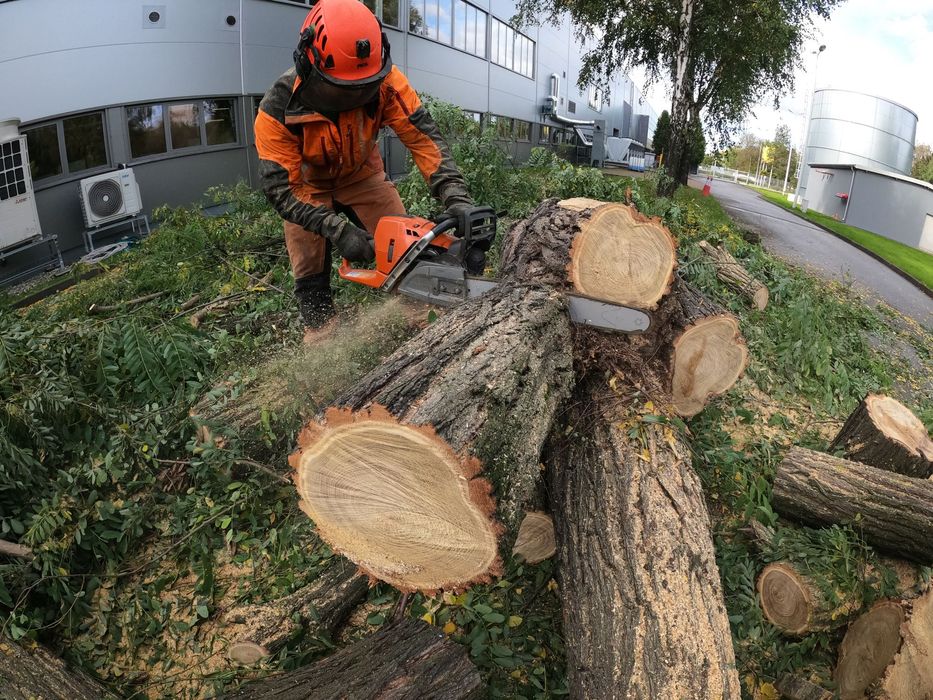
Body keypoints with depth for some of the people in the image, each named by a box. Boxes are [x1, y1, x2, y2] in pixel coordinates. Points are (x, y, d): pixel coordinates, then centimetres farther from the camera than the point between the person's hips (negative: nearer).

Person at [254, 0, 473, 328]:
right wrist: (337, 230, -43)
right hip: (307, 185, -1)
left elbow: (423, 137, -32)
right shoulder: (278, 108, -34)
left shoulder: (384, 80, -31)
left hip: (363, 175, 2)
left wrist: (456, 199, -46)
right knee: (310, 276, -5)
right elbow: (280, 189, -32)